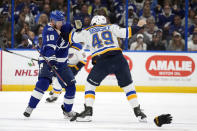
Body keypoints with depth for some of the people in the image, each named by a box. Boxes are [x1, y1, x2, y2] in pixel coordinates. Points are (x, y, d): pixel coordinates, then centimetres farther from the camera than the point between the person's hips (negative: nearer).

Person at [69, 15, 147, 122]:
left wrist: (78, 30, 46)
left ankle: (88, 112, 6)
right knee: (128, 85, 14)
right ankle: (138, 112, 11)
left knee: (90, 84, 17)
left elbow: (72, 38, 26)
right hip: (118, 59, 1)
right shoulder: (111, 27, 20)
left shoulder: (87, 32, 20)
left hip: (102, 62, -1)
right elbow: (125, 32, 7)